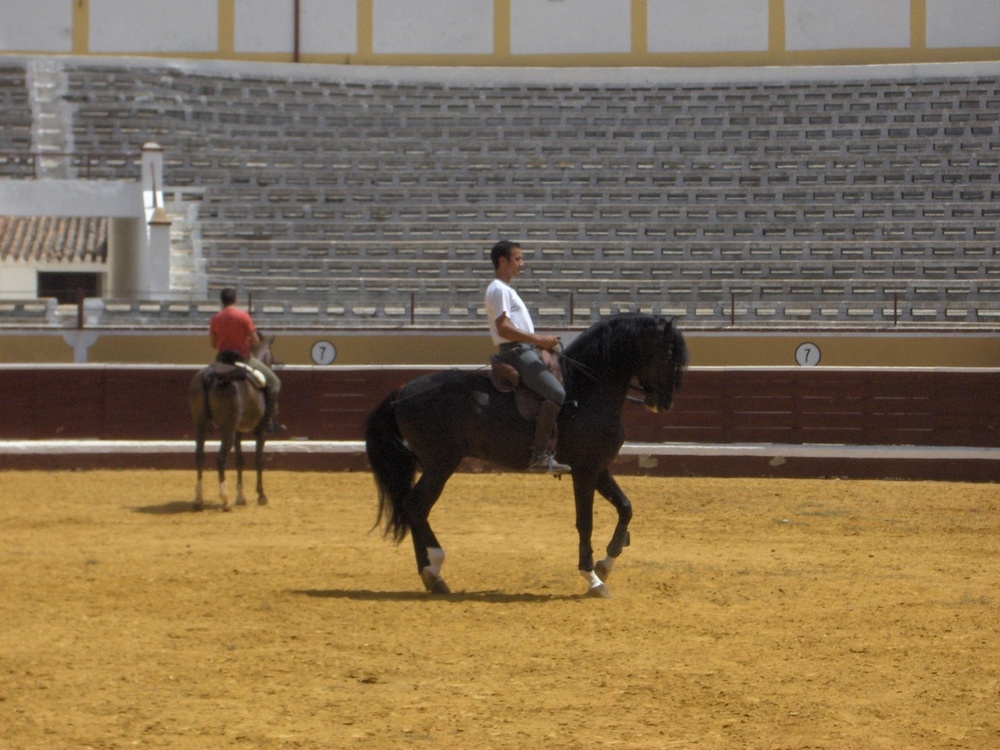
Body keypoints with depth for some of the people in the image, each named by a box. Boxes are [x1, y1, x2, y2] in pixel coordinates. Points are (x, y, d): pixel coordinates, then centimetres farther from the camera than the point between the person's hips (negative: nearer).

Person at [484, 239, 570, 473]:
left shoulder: (506, 289, 22)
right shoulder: (498, 289, -10)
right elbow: (504, 328, -21)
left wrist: (541, 340, 17)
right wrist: (539, 339, -23)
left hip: (526, 351, 11)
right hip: (517, 352, -11)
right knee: (557, 394, -24)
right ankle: (539, 455, -29)